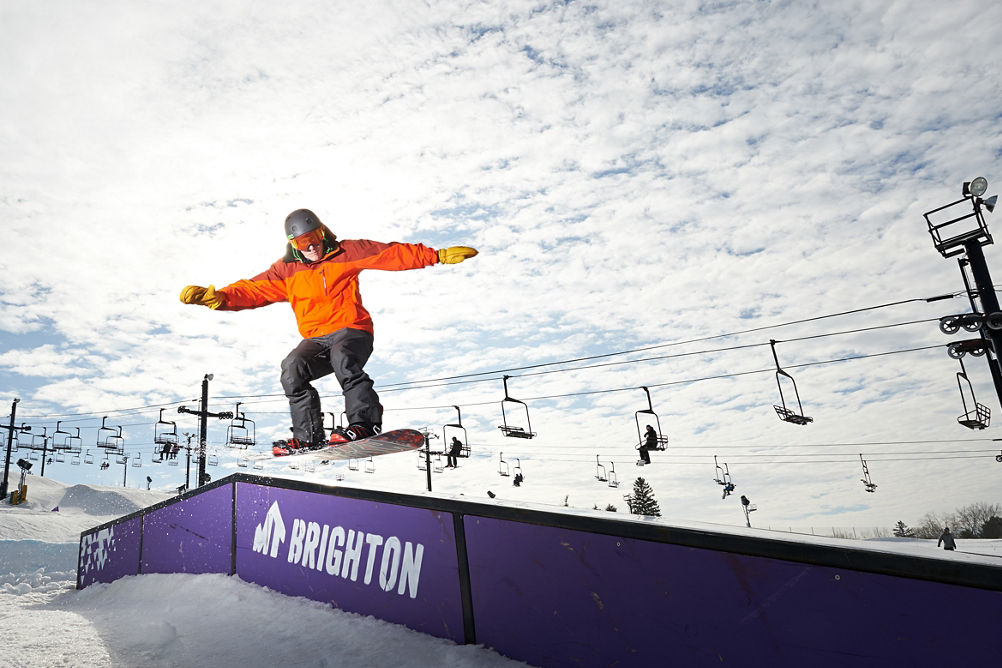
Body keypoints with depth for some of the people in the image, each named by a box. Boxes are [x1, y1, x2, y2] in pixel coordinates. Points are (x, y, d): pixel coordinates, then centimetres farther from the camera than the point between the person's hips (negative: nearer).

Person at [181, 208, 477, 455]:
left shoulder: (346, 253, 4)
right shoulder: (286, 271, 11)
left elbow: (394, 254, 2)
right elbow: (252, 290, 5)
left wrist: (439, 255, -1)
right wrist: (216, 297, -13)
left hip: (352, 330, -3)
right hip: (315, 339, 4)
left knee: (341, 357, -36)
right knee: (292, 368, -24)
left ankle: (365, 422, -33)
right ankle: (309, 435, -16)